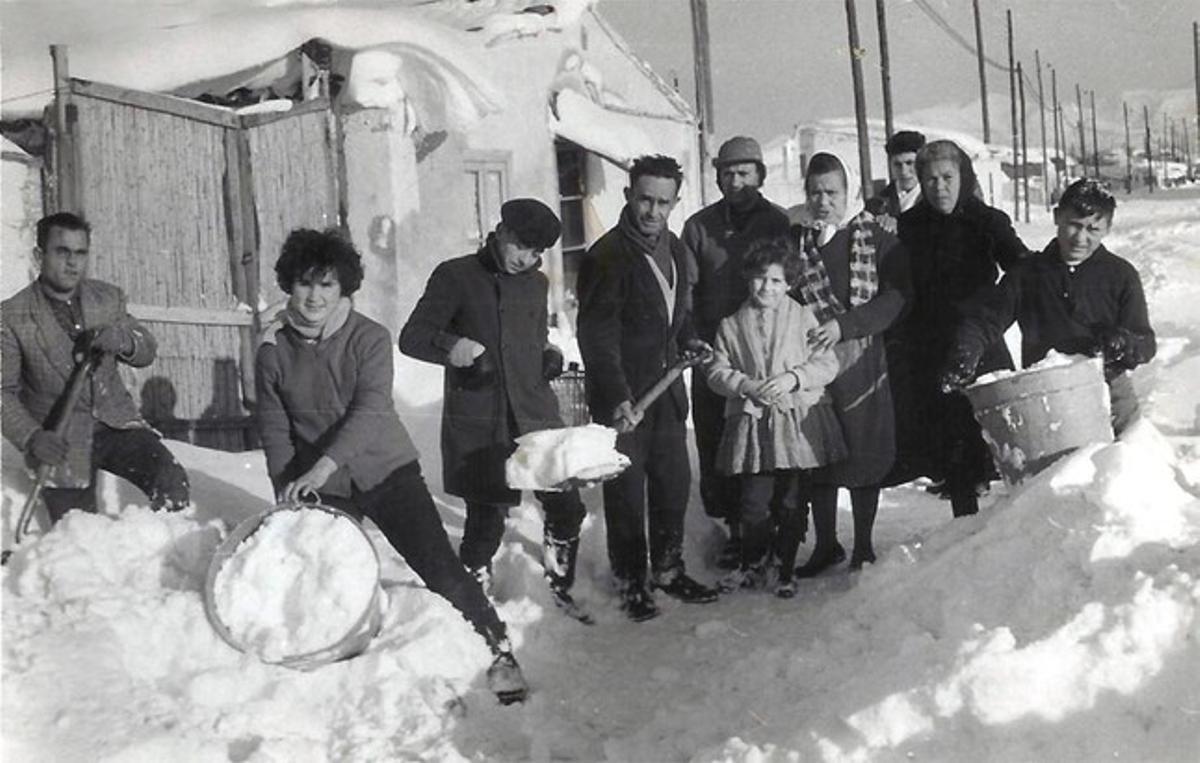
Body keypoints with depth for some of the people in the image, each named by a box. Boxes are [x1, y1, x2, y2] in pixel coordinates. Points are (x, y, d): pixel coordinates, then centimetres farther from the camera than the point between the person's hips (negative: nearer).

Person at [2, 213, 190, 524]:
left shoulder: (109, 298, 2)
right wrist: (31, 437, -25)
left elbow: (148, 352, 10)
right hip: (60, 444, -2)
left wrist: (125, 341, -15)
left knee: (172, 485, -20)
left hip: (117, 423, 2)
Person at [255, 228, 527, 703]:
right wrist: (287, 489, -9)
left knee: (438, 565, -8)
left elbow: (370, 410, -23)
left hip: (385, 470, -3)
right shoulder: (273, 350, -2)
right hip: (322, 488, 3)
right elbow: (274, 428, 3)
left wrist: (323, 466, -34)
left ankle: (497, 649, 3)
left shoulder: (369, 338, -11)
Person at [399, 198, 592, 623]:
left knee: (566, 505, 3)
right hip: (477, 424, -5)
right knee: (486, 519, -2)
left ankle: (561, 586, 27)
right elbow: (411, 337, -6)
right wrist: (449, 345, -26)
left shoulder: (536, 284, 16)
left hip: (536, 414, 5)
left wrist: (550, 357, 8)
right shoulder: (456, 276, -3)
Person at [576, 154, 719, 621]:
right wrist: (617, 397, -32)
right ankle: (631, 582, 18)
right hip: (622, 396, -7)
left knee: (674, 483, 13)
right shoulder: (608, 256, -17)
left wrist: (689, 339, 5)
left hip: (666, 388, 7)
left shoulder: (674, 249, 8)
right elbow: (597, 335, -23)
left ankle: (668, 570, 29)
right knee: (627, 492, 3)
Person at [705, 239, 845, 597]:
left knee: (791, 503, 5)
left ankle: (785, 571, 20)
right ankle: (754, 563, 21)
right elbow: (717, 372, 5)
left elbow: (827, 364, 0)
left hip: (798, 423, -1)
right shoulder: (732, 325, 7)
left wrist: (793, 378, -15)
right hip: (751, 423, 1)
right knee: (754, 502, -1)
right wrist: (747, 386, -12)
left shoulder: (803, 318, 3)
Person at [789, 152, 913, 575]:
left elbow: (896, 297, -8)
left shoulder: (877, 238, 0)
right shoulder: (795, 239, 7)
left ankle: (864, 547, 19)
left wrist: (844, 325, -18)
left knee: (866, 457, 5)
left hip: (862, 363, -2)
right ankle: (826, 545, 22)